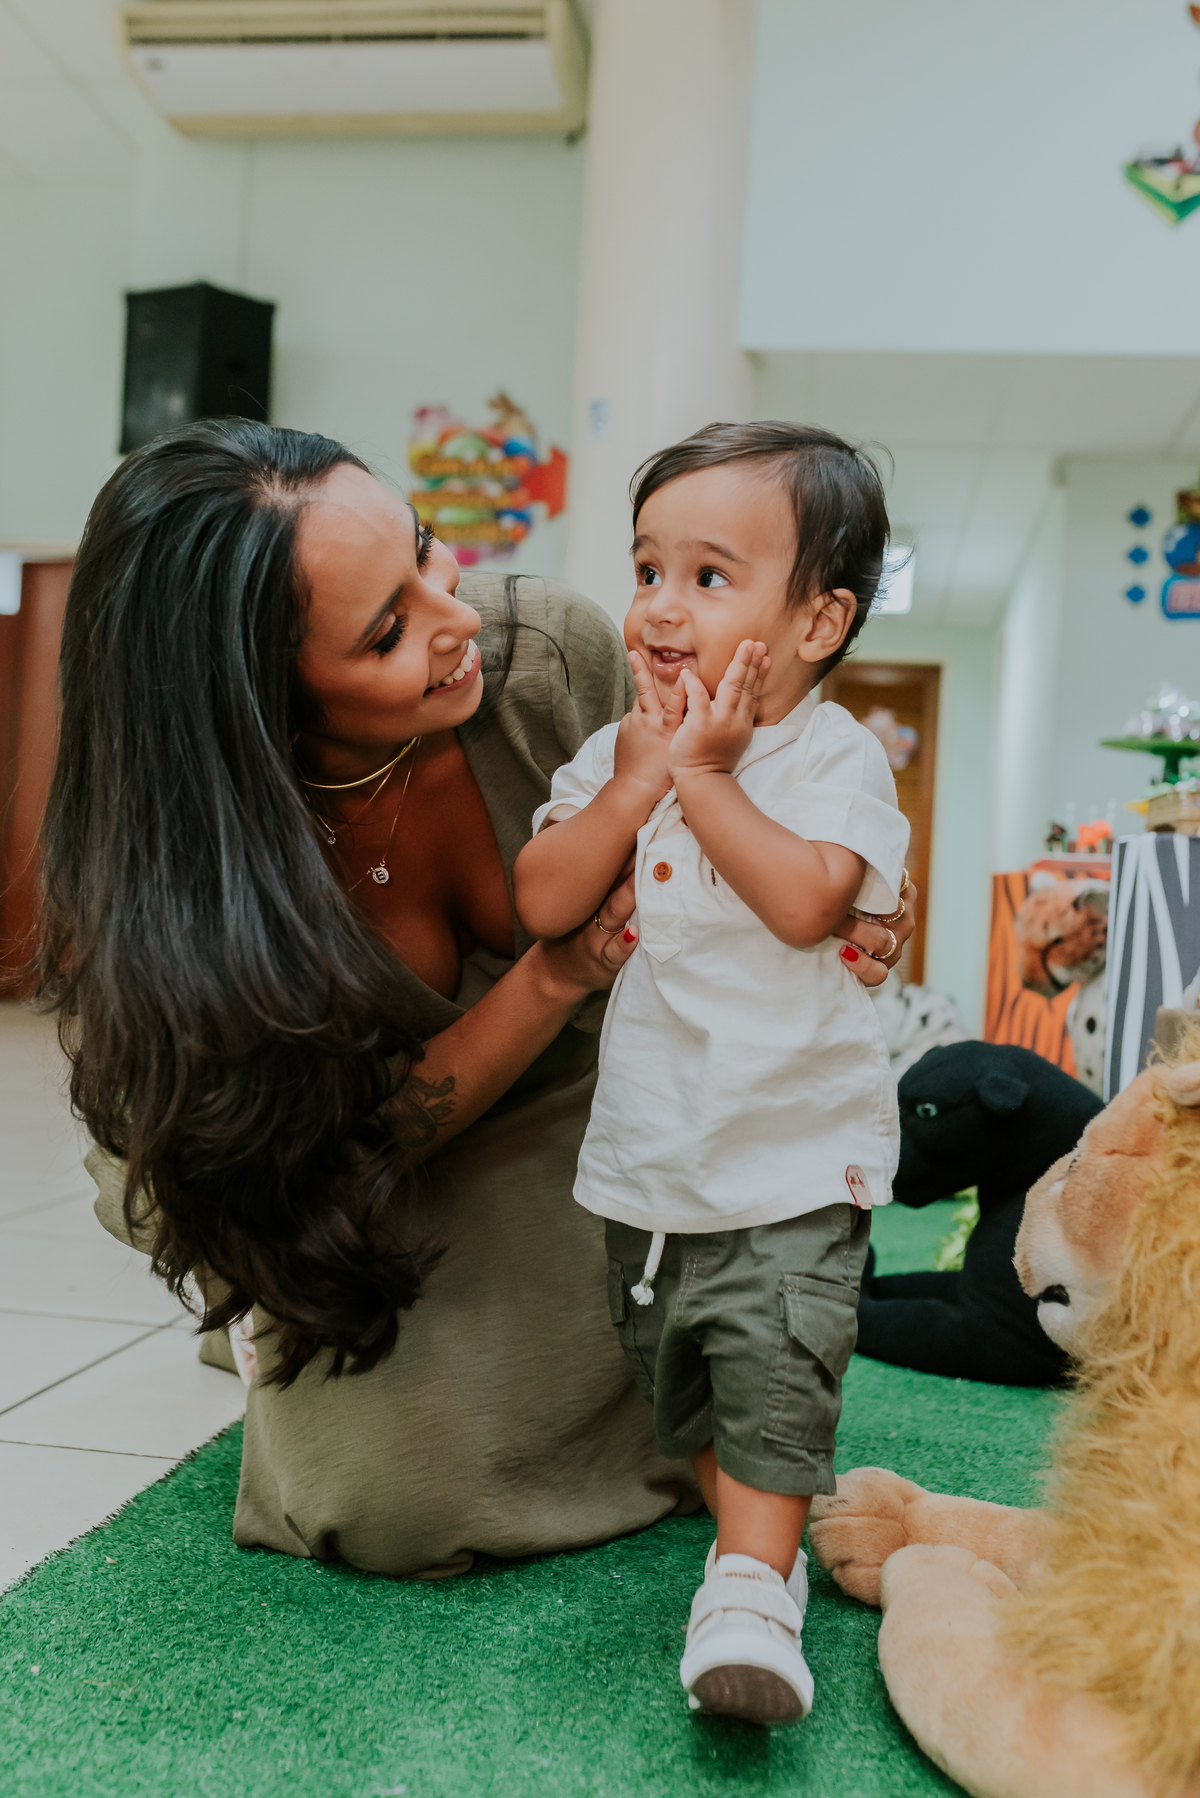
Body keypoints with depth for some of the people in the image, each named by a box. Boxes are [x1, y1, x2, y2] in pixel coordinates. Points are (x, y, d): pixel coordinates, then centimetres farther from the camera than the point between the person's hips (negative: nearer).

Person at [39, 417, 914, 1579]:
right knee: (403, 1495, -19)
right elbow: (354, 1138, -24)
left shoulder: (551, 651, -26)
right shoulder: (187, 859, -32)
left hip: (565, 1108, 3)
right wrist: (558, 976, -38)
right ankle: (285, 1342, 15)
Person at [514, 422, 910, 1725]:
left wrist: (704, 774, -20)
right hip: (647, 1146, 6)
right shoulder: (615, 752, 3)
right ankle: (757, 1534, 36)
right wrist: (638, 780, -15)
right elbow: (541, 904, -7)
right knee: (671, 1372, 17)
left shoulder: (833, 755, -9)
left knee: (773, 1372, -9)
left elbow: (806, 899, -26)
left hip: (793, 1151, -5)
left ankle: (749, 1594, 2)